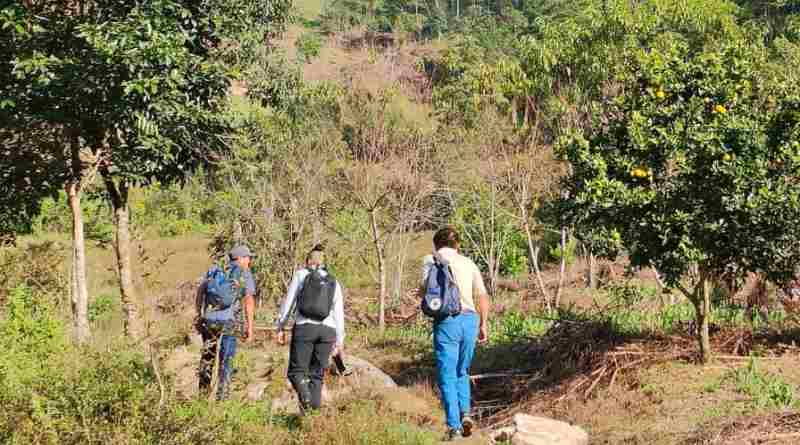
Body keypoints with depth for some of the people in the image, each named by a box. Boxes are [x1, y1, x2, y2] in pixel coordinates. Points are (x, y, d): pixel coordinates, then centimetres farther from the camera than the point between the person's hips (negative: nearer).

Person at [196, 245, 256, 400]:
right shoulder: (245, 273, 4)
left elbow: (201, 290, 9)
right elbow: (249, 299, -7)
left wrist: (199, 314, 14)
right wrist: (250, 326, -6)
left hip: (208, 320, 4)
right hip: (229, 322, -4)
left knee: (208, 354, 21)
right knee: (226, 361, 3)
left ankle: (204, 390, 29)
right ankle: (222, 397, 1)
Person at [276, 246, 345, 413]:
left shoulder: (301, 274, 8)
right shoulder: (334, 282, 17)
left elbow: (288, 302, 2)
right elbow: (339, 314, 13)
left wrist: (280, 327, 6)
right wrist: (339, 340, 16)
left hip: (304, 327, -3)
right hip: (327, 330, 3)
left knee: (296, 371, 3)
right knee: (317, 374, 11)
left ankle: (304, 394, -26)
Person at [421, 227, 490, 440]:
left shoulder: (430, 260, 5)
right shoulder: (468, 263, 16)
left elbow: (425, 289, -9)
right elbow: (483, 296, 9)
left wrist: (421, 293, 13)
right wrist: (483, 324, 13)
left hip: (447, 320, -4)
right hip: (470, 319, 4)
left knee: (447, 376, 2)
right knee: (462, 371, 20)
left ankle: (454, 425, -3)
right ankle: (465, 413, 2)